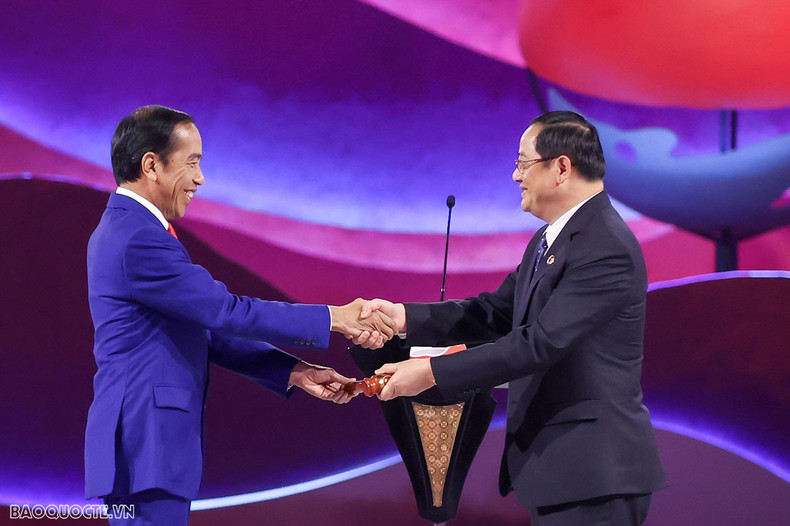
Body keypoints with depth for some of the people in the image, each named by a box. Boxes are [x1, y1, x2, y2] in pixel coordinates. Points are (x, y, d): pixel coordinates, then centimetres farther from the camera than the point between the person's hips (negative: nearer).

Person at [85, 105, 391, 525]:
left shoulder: (127, 230, 16)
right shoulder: (138, 240, -17)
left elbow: (205, 327, 15)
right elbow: (227, 312, -17)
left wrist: (295, 373, 9)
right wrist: (334, 319, -9)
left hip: (144, 441, 10)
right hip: (146, 446, -10)